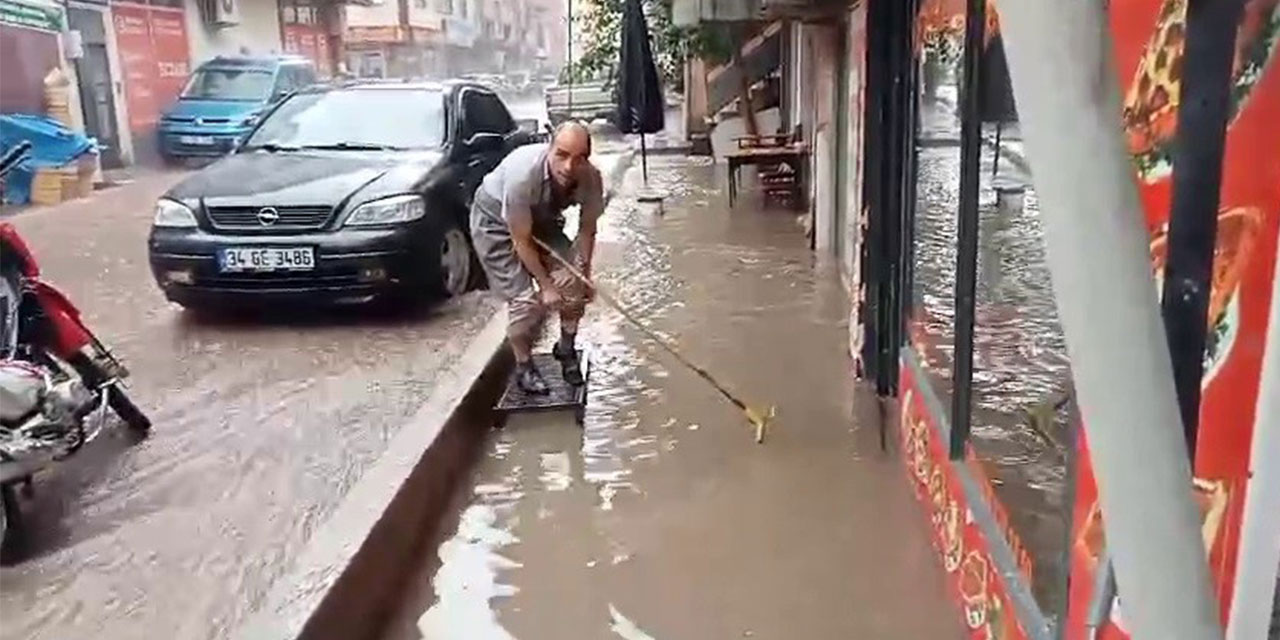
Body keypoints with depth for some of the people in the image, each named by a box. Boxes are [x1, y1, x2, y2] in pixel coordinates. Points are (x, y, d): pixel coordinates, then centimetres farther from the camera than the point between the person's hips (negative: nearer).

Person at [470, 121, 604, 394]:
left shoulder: (590, 178, -26)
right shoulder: (523, 175, -40)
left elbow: (587, 228, -7)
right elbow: (521, 240, -28)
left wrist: (584, 272, -8)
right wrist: (546, 285, -22)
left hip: (541, 218, 5)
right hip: (495, 221, -5)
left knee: (572, 281, -10)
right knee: (524, 299, -13)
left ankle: (566, 348, 16)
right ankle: (524, 366, 12)